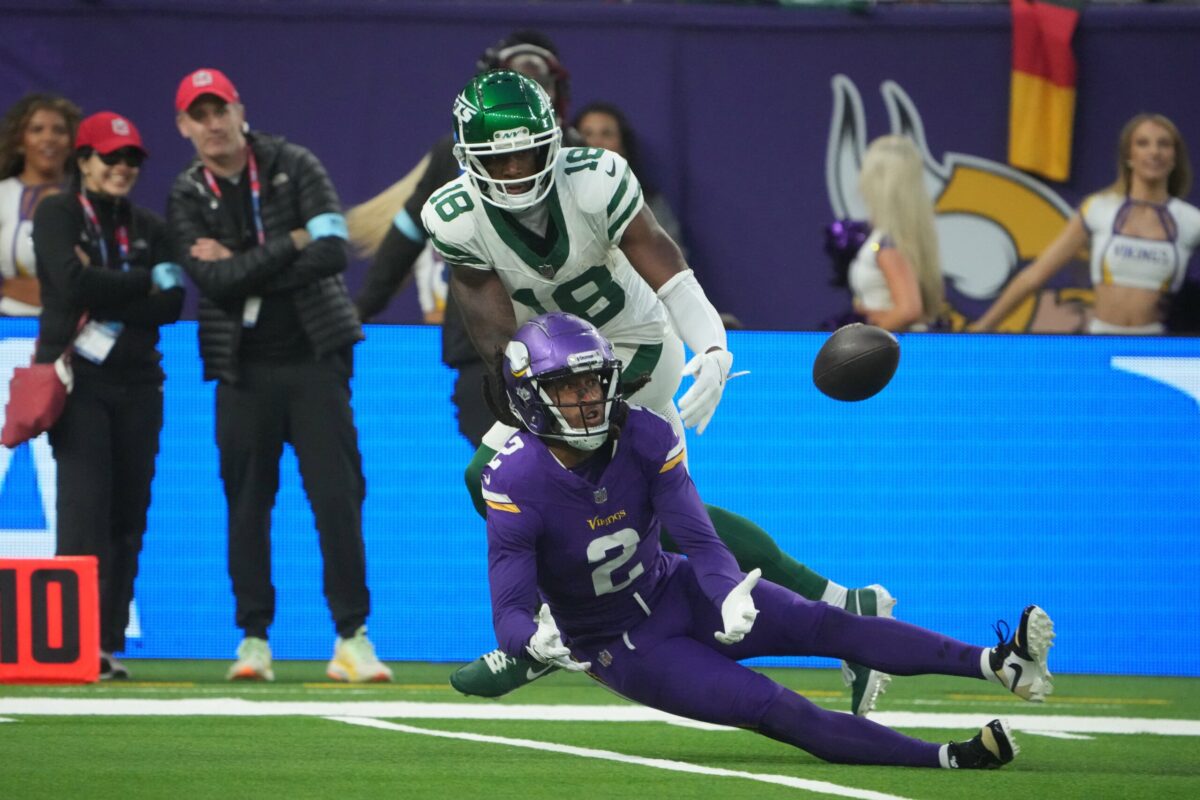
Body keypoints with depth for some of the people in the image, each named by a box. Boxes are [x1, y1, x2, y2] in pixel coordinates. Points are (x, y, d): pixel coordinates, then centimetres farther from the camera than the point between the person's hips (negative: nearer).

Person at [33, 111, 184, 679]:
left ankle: (110, 644, 3)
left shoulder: (149, 228, 16)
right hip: (77, 379, -5)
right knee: (84, 505, -14)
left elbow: (172, 304, 4)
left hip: (136, 382, 5)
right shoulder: (58, 215, 4)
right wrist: (145, 281, -5)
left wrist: (108, 305, -10)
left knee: (129, 515, 0)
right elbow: (72, 282, -12)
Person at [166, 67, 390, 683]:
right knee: (247, 502, 1)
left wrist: (243, 272, -11)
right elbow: (213, 282, -12)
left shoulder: (295, 168, 1)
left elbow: (332, 253, -12)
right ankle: (253, 638, 9)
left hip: (315, 357, -1)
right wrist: (292, 243, -13)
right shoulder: (187, 199, 3)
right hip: (244, 370, 1)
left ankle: (351, 637, -3)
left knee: (338, 495, -6)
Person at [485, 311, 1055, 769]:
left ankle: (999, 664, -31)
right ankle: (947, 758, -31)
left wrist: (730, 598, -40)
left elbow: (701, 543, -17)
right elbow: (509, 614, -27)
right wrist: (537, 641, -52)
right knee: (772, 708, -22)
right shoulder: (516, 484, -24)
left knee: (819, 625, -19)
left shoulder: (644, 437, -14)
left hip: (676, 592, 4)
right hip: (620, 646, -4)